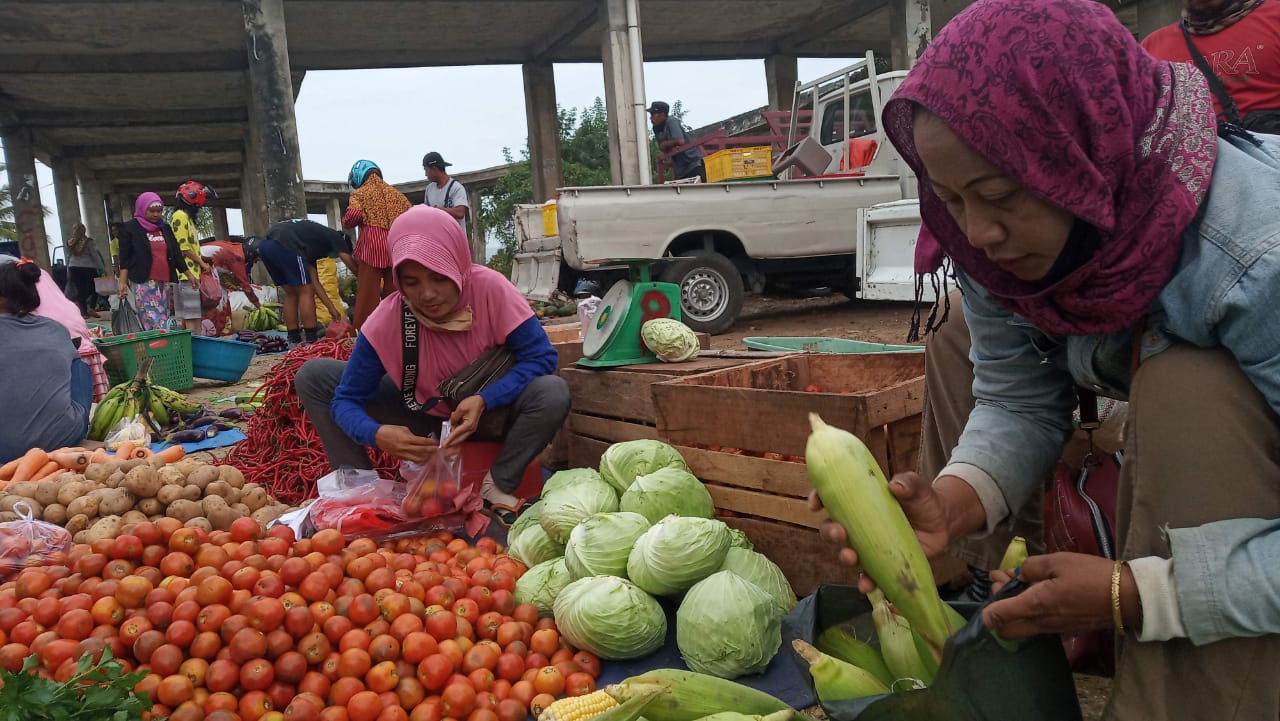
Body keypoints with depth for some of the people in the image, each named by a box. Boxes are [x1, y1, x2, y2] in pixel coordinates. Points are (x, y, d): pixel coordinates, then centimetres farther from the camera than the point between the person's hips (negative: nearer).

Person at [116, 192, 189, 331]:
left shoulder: (165, 229, 17)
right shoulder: (130, 228, 4)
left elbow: (176, 254, 19)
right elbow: (124, 258, 0)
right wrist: (122, 282, -7)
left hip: (165, 283, 5)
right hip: (144, 283, -5)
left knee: (164, 322, 2)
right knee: (153, 324, -13)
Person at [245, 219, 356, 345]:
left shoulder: (313, 246, 34)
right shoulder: (335, 237, 18)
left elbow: (315, 283, 30)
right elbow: (352, 265, 14)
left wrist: (331, 308, 29)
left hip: (264, 245, 9)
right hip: (285, 244, -9)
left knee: (291, 293, 18)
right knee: (306, 292, 0)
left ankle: (294, 341, 19)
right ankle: (311, 341, -1)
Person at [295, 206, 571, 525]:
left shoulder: (489, 288, -26)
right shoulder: (386, 321, -22)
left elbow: (541, 356, -23)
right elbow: (346, 399, -16)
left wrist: (483, 401, -36)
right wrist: (377, 434, -39)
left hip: (487, 411, -1)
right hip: (423, 416, 2)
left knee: (553, 393, -34)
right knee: (313, 376, -13)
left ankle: (497, 486, -13)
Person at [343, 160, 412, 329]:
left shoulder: (359, 194, 6)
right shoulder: (396, 193, 20)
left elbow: (353, 215, -11)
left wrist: (345, 222, 9)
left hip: (372, 247, -4)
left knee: (367, 295, -2)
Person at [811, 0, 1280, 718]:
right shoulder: (999, 241, -18)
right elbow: (1019, 402, -10)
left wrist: (1136, 596, -37)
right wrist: (954, 501, -30)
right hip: (1172, 457, 6)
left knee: (1188, 385, -36)